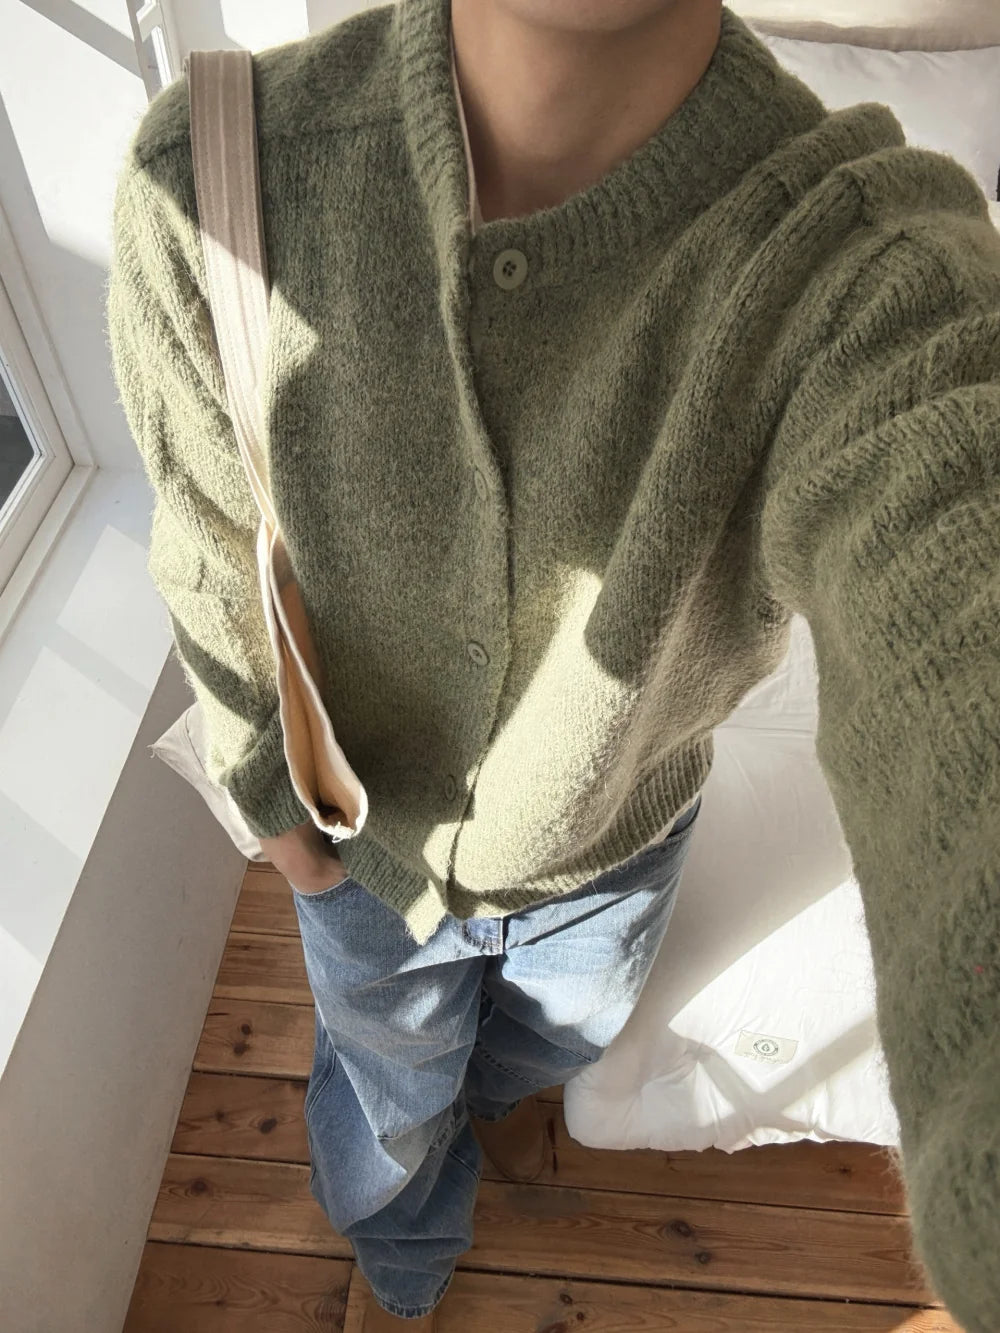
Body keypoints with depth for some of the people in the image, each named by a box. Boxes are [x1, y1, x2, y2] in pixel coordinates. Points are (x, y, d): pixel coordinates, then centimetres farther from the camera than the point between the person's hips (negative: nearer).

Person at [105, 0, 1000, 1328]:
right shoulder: (208, 180, -29)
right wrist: (280, 813, 0)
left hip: (615, 844, 1)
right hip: (368, 845, 1)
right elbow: (218, 568, -13)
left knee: (559, 1024, 36)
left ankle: (497, 1084, 79)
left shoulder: (888, 268, -35)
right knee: (391, 1086, 32)